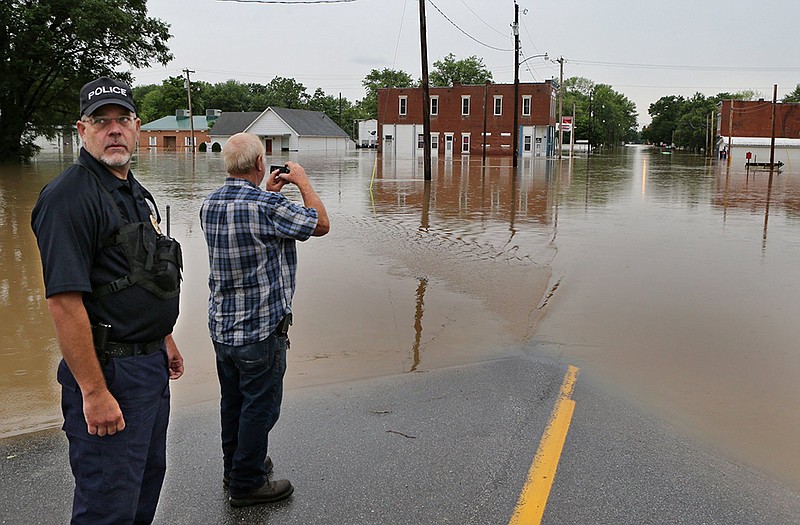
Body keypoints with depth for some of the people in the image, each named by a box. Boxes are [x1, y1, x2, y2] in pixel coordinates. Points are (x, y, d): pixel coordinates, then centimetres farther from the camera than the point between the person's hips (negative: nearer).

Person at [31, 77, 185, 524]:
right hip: (108, 368, -9)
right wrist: (94, 392, -25)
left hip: (150, 361, 9)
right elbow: (64, 300, -24)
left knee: (148, 478, 22)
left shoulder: (137, 192, 12)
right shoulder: (70, 196, -18)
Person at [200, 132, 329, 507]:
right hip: (261, 329, -8)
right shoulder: (268, 206, -23)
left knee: (232, 401, 22)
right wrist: (302, 181, -1)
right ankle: (247, 483, 19)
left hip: (221, 326, 8)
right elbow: (321, 224, -12)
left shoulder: (209, 205, 1)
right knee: (259, 406, 7)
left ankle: (234, 465, 39)